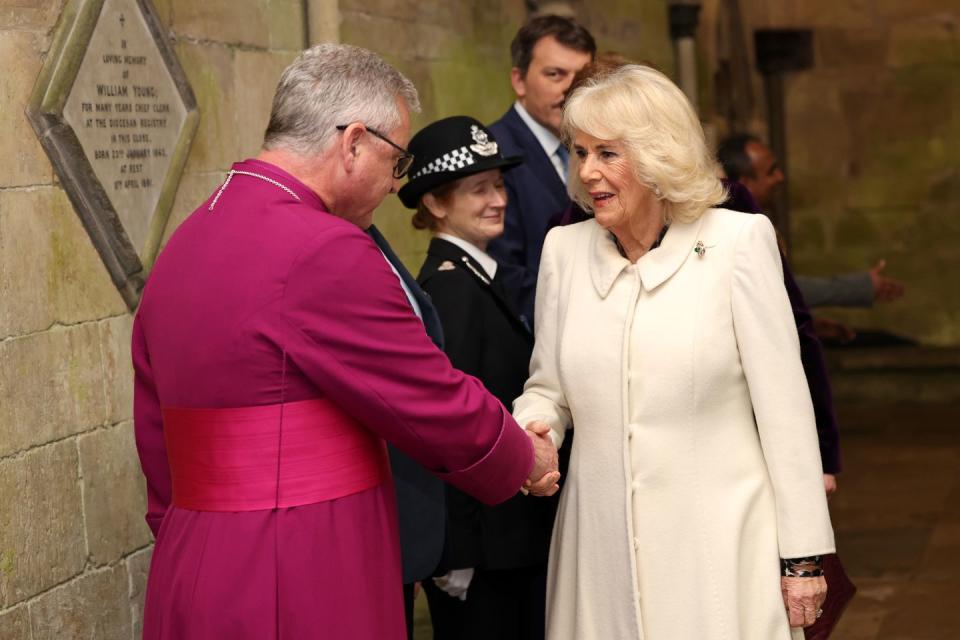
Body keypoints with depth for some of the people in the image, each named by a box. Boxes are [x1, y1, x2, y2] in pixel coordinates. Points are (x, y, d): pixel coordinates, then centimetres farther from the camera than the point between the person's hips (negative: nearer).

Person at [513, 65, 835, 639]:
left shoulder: (737, 240, -6)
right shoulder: (564, 249, 6)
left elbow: (783, 404, -5)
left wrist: (803, 557, -5)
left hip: (716, 544, -3)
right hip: (603, 547, 4)